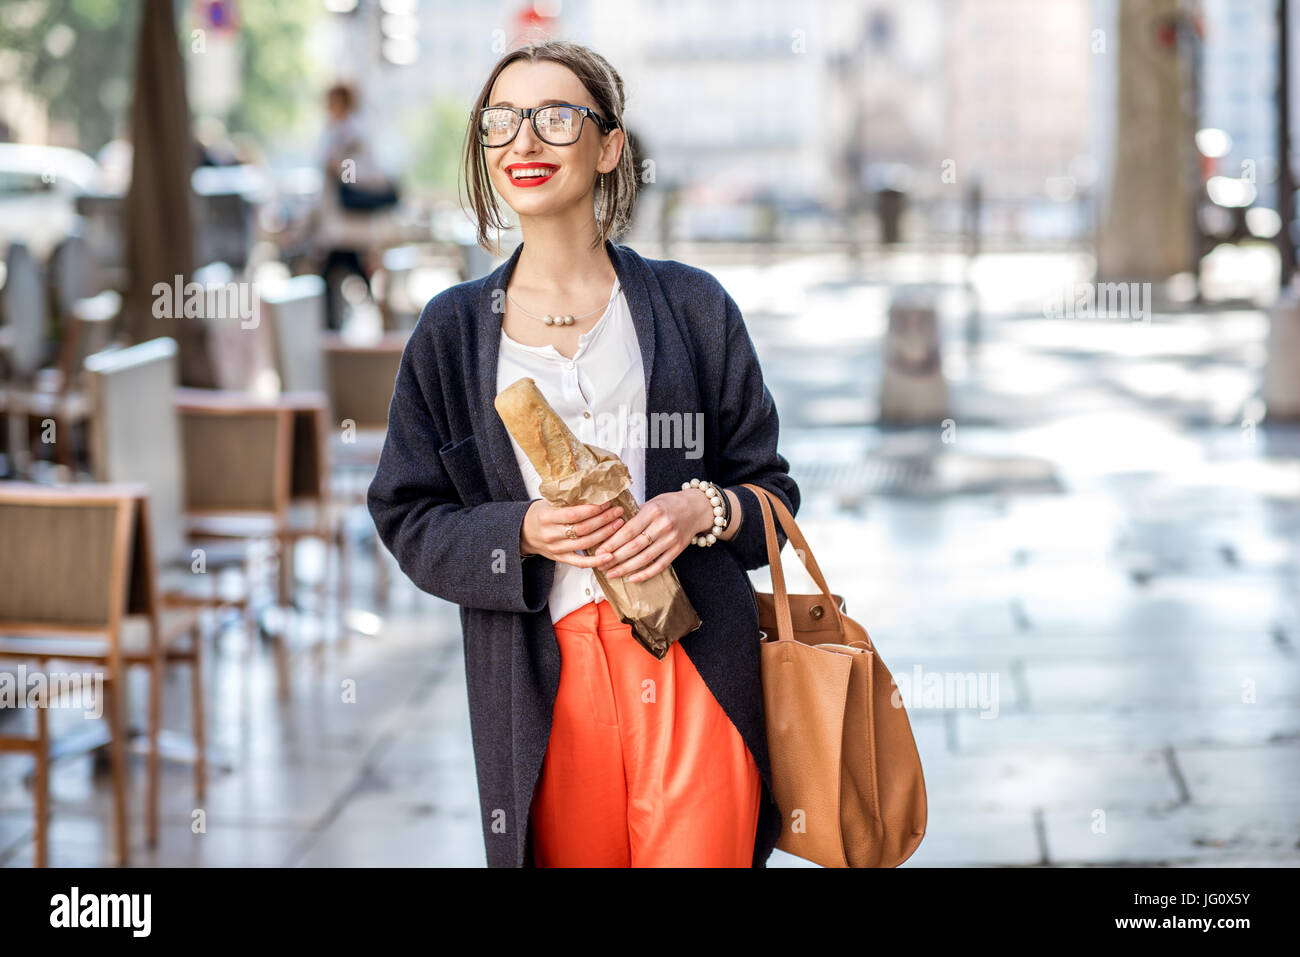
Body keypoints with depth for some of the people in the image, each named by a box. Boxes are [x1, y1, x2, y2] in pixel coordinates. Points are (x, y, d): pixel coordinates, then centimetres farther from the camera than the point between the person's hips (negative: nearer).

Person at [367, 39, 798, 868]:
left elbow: (771, 489, 10)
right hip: (545, 680, 1)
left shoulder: (692, 306, 8)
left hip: (694, 666, -1)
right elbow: (410, 520, 7)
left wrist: (703, 511, -12)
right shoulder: (453, 331, 10)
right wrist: (524, 533, -12)